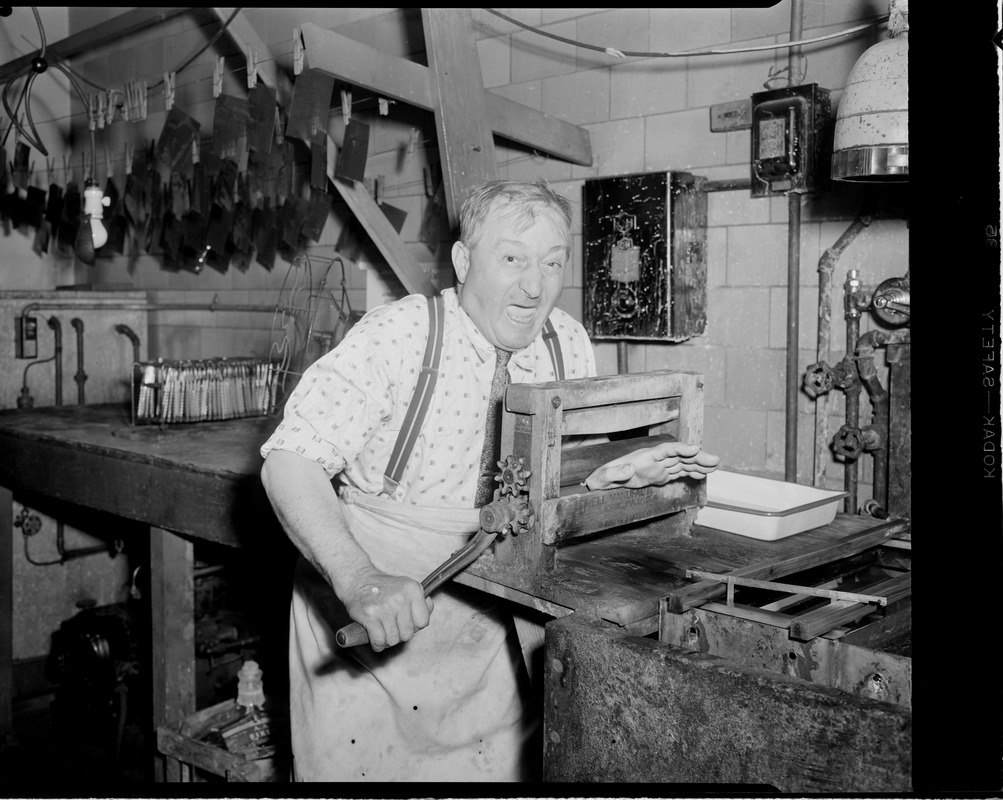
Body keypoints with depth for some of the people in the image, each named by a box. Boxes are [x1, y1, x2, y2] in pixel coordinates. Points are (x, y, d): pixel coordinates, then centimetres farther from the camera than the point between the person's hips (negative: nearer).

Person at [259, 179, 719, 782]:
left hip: (484, 631, 4)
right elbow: (290, 460, -24)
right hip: (364, 625, -4)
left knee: (502, 763, 13)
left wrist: (618, 473, -13)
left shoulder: (570, 345, -3)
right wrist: (358, 579, -38)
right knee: (365, 763, 7)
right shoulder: (396, 335, -19)